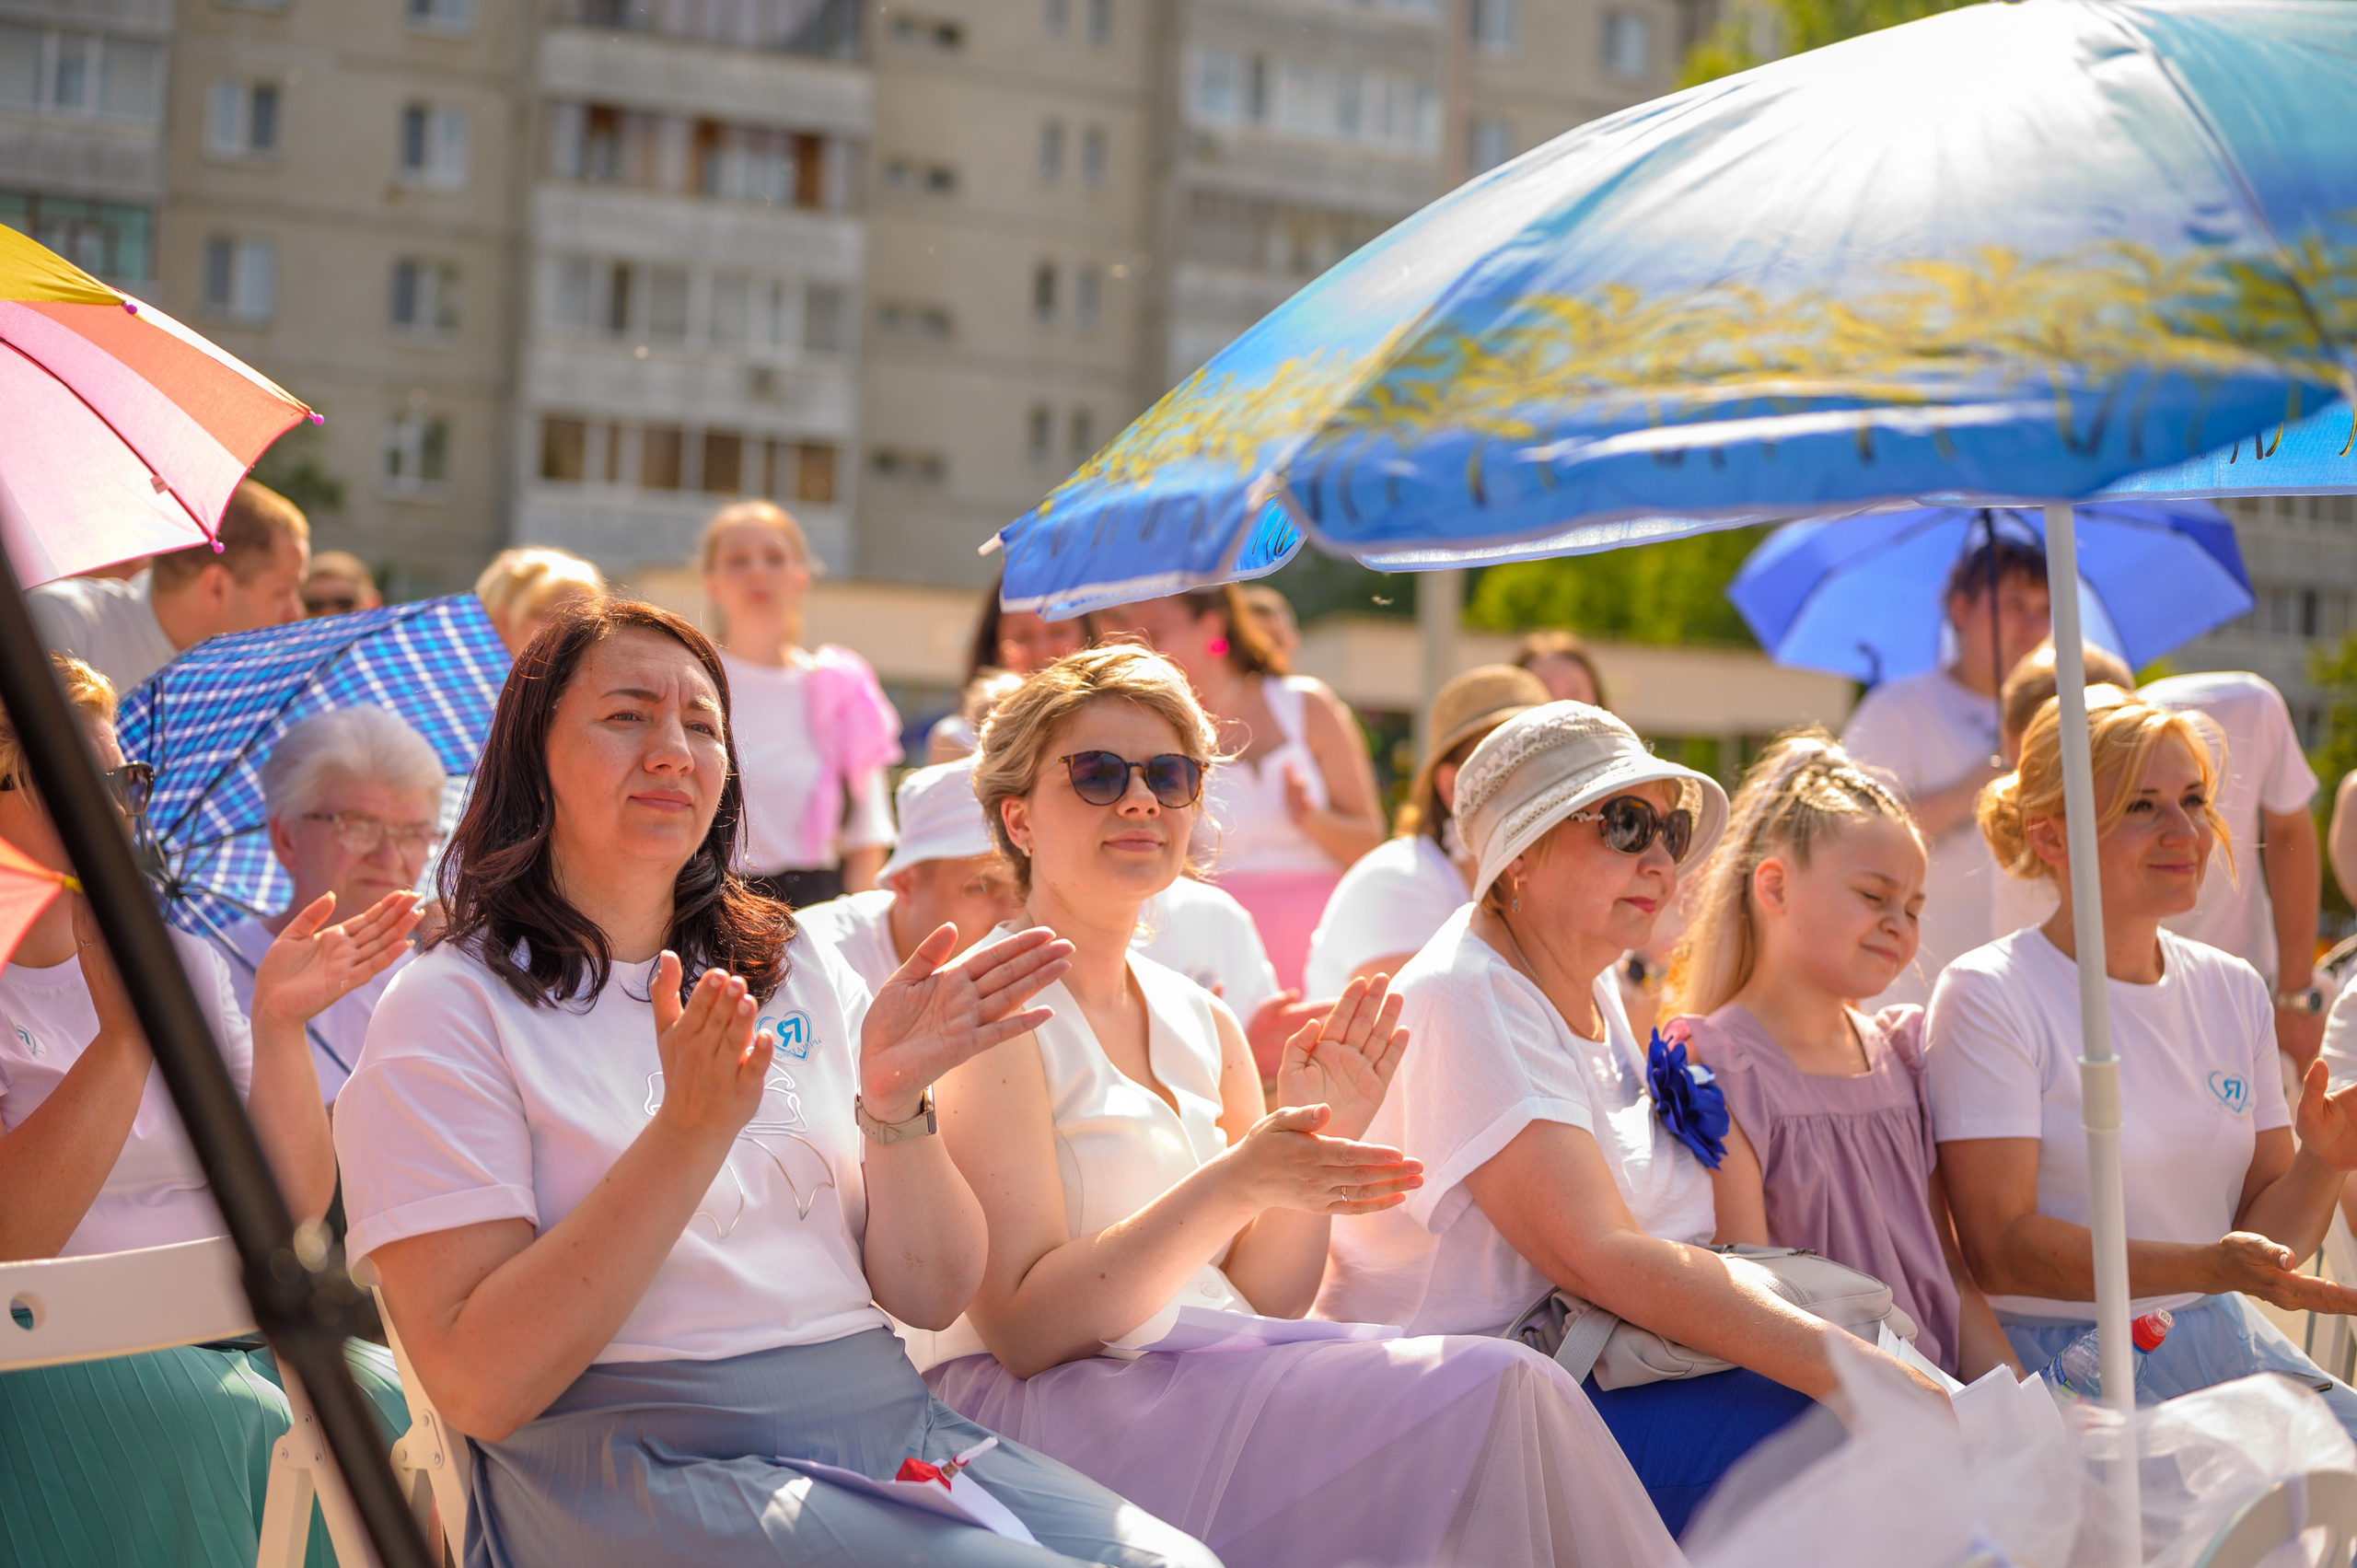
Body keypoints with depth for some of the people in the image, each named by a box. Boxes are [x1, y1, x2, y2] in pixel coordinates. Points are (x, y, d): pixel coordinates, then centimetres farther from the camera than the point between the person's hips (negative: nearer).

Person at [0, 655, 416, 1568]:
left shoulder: (181, 959, 15)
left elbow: (294, 1206, 6)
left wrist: (279, 1023, -8)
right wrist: (124, 1035, -26)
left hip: (230, 1335, 5)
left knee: (382, 1394, -23)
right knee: (217, 1422, -31)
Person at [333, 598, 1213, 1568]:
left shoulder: (801, 973, 16)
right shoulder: (451, 1009, 0)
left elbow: (931, 1295, 10)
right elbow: (479, 1386, -12)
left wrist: (895, 1104, -9)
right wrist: (689, 1134, -19)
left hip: (890, 1423, 6)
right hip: (634, 1465, -5)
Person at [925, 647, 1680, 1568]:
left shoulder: (1203, 1024, 14)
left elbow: (1263, 1300, 13)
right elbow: (1026, 1333, -15)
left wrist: (1319, 1138, -3)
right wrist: (1232, 1184, -24)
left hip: (1210, 1382, 7)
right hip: (1054, 1412, -7)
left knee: (1508, 1385, -17)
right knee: (1492, 1391, -20)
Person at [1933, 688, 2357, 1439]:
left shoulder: (2233, 991, 11)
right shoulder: (1988, 995, -10)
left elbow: (2261, 1230, 13)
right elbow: (2000, 1248, -15)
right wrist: (2206, 1268, -25)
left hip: (2222, 1343, 7)